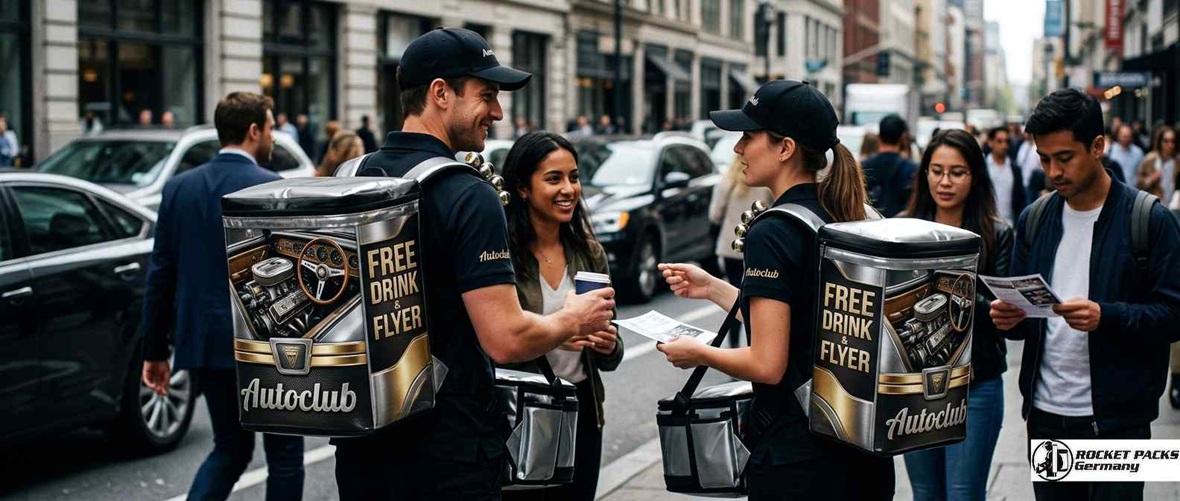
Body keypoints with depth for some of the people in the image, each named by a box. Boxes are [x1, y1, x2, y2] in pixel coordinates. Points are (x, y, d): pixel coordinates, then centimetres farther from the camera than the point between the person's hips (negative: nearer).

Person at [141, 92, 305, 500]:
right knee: (284, 451, 10)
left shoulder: (179, 187, 4)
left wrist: (155, 350, 11)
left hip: (204, 341, 6)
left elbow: (160, 275, 6)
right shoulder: (273, 190, -12)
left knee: (231, 447, 20)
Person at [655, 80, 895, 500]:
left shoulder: (773, 233, -17)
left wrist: (698, 353, -2)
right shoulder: (840, 222, 7)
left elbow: (767, 364, -19)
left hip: (797, 456, -8)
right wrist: (713, 289, 19)